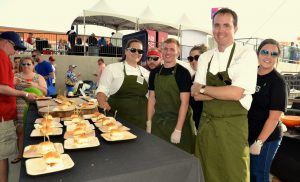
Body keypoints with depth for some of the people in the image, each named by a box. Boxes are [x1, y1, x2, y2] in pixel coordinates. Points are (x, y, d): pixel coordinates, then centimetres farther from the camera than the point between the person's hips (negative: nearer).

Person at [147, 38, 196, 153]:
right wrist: (149, 122, 3)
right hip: (158, 122, 4)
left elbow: (184, 102, -13)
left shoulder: (183, 72, -8)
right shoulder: (155, 72, 7)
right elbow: (151, 98, 9)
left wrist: (178, 130, -18)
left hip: (178, 121, -4)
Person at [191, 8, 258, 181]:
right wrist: (225, 91, -13)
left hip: (232, 127, -4)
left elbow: (236, 93, -20)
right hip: (206, 123, 5)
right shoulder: (205, 57, 5)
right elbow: (196, 95, -2)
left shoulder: (247, 54, -9)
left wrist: (204, 88, -10)